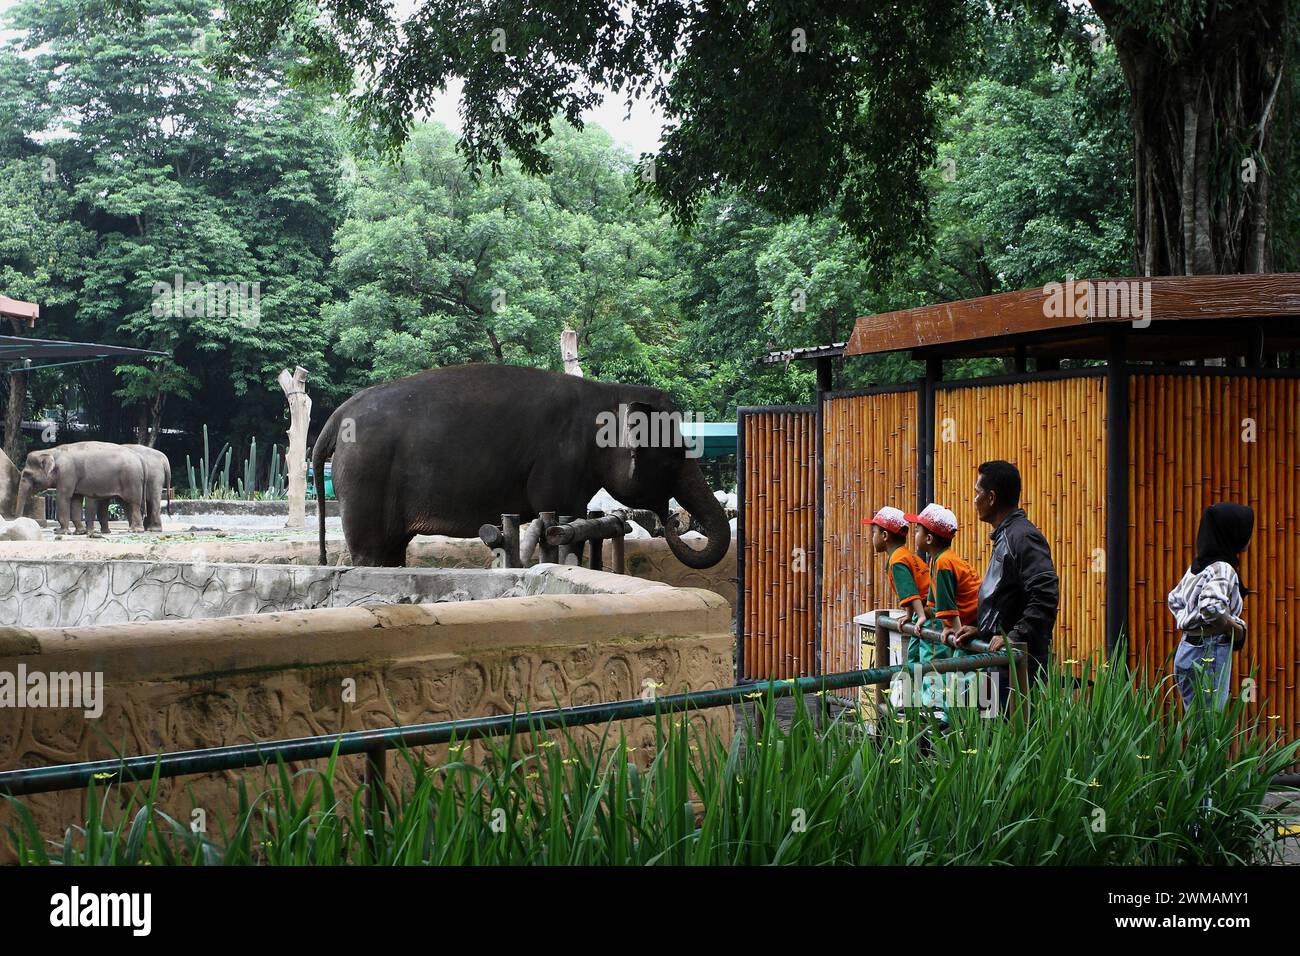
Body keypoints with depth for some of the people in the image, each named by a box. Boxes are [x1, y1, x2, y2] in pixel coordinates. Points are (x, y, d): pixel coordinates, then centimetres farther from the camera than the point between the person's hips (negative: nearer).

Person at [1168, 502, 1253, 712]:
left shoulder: (1198, 565, 12)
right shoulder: (1222, 569, -15)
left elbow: (1175, 599, 25)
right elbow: (1211, 606, -31)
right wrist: (1237, 628, -16)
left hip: (1188, 647, 9)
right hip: (1210, 654, -9)